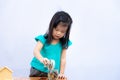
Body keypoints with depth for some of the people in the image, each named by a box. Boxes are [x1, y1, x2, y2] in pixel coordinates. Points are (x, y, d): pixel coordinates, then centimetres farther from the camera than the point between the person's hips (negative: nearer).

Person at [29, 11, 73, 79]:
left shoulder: (64, 43, -1)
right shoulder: (44, 39, -10)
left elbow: (63, 58, -2)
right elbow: (36, 51, -24)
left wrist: (61, 73, -9)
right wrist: (42, 59, -44)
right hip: (38, 71, -1)